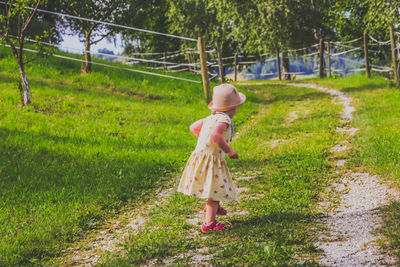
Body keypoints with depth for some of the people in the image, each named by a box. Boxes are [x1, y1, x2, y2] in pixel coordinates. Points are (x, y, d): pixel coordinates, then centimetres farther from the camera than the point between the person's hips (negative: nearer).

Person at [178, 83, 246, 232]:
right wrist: (228, 150, -26)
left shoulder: (211, 118, 11)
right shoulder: (224, 119, -18)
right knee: (216, 190, -5)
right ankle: (209, 223, -5)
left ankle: (212, 206, 53)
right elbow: (215, 134, -37)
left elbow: (193, 127, 23)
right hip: (211, 159, -10)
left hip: (200, 156, 10)